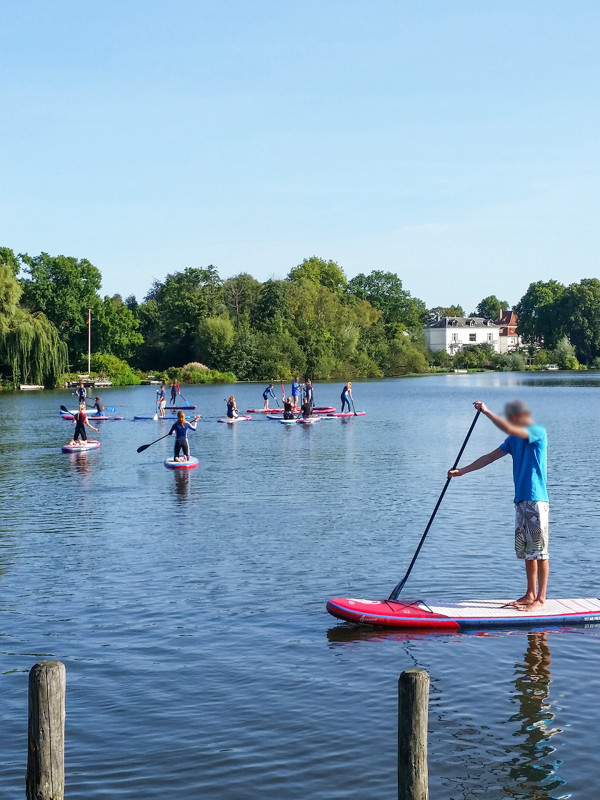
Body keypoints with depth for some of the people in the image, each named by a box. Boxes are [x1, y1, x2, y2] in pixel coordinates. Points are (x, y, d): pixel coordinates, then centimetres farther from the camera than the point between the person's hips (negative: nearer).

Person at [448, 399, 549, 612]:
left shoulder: (538, 432, -10)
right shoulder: (515, 439, 16)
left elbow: (508, 429, -26)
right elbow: (490, 457, 15)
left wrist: (487, 412, -19)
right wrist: (462, 471, 12)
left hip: (536, 501, -9)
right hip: (521, 500, 9)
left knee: (539, 551, -4)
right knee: (526, 551, 13)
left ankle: (541, 600, 0)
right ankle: (530, 594, 21)